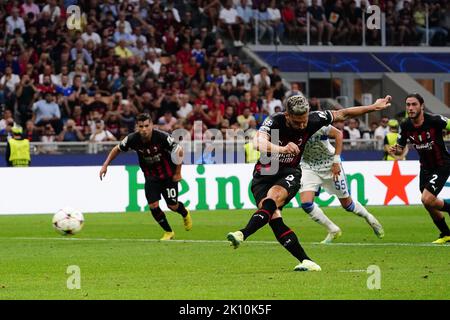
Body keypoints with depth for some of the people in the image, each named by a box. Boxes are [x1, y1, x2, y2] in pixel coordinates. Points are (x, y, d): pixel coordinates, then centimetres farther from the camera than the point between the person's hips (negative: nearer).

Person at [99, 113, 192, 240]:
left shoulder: (163, 137, -28)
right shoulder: (132, 139, -19)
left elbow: (179, 151, -14)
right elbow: (117, 149, 0)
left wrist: (178, 173, -9)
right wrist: (105, 165, -4)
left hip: (168, 175, -2)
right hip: (150, 177, 2)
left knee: (172, 206, 0)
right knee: (153, 206, -8)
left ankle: (185, 213, 39)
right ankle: (168, 232, 15)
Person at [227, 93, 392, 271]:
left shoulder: (313, 120, -12)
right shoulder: (273, 122, -22)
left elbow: (342, 114, 4)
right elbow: (260, 143, -42)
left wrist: (373, 107, 9)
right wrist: (282, 149, -60)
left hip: (290, 172, 2)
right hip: (264, 172, -2)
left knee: (274, 196, -32)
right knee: (273, 217, -22)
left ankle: (243, 234, -44)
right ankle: (306, 262, -19)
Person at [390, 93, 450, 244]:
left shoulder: (435, 120, -24)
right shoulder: (405, 126, -8)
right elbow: (400, 148, 4)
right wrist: (395, 150, -18)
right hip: (425, 167, 6)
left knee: (427, 199, -20)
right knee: (429, 205, 8)